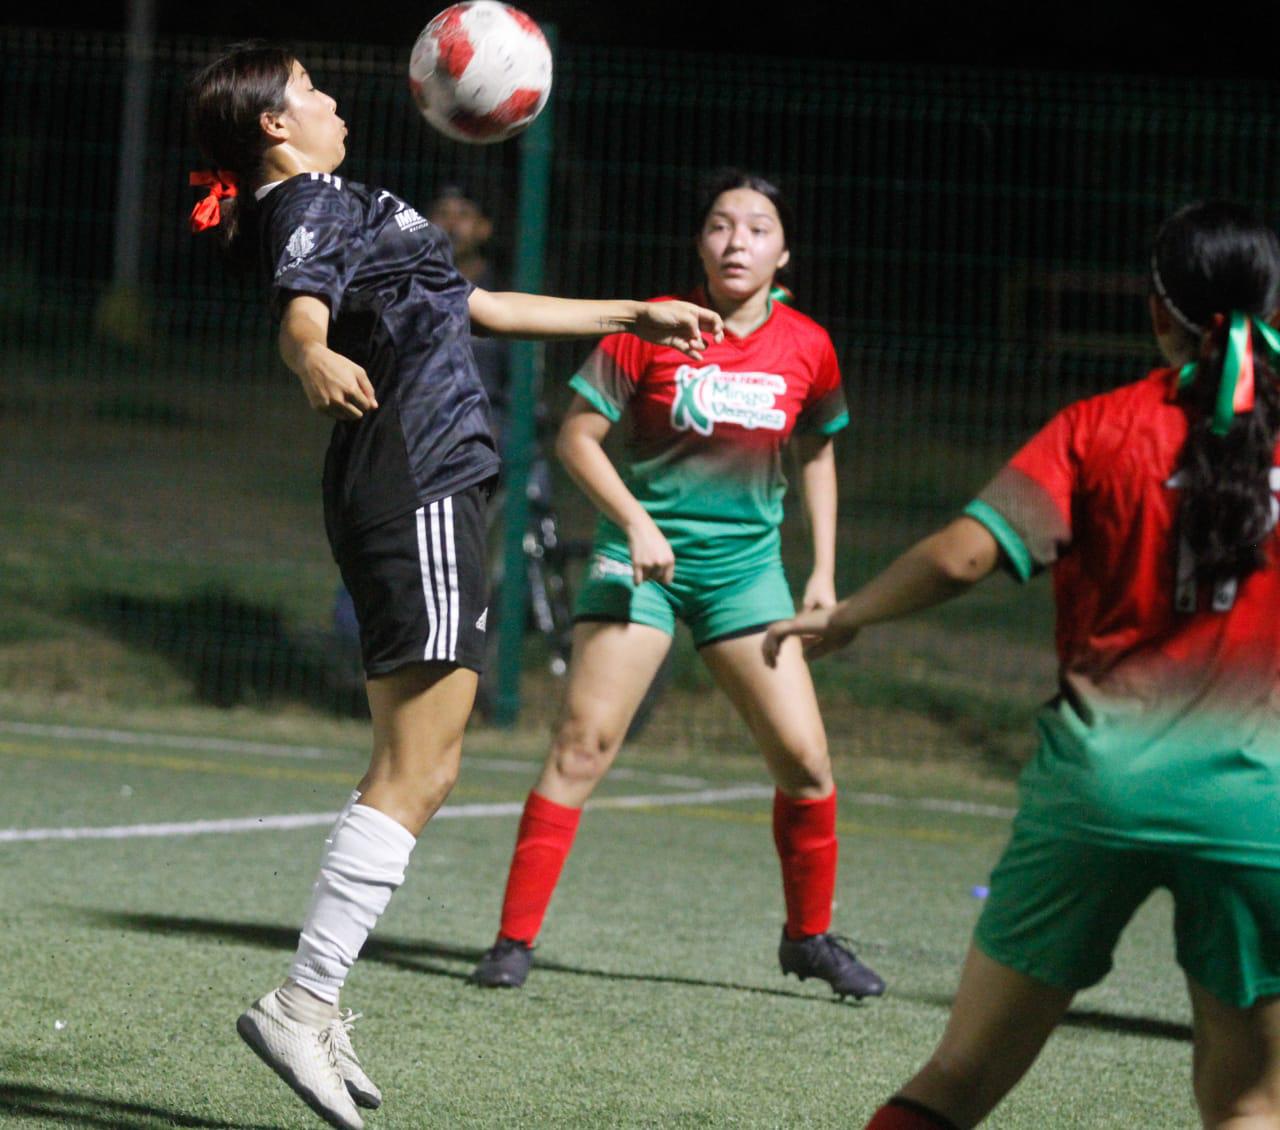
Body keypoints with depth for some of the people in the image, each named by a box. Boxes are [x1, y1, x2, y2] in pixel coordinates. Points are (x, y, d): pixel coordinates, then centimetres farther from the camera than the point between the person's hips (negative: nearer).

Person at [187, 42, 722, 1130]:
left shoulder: (342, 209, 25)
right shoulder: (310, 205, -6)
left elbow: (476, 307, 33)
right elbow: (301, 310, -29)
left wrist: (631, 316, 36)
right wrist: (315, 358, -53)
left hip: (424, 497, 10)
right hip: (417, 491, -10)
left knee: (418, 772, 9)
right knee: (414, 774, -14)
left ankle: (318, 1008, 6)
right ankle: (302, 1004, -18)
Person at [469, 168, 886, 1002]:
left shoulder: (807, 348, 0)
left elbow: (818, 452, 17)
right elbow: (578, 437, -5)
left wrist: (825, 570, 11)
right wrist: (635, 521, -18)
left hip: (746, 566, 3)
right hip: (644, 556, -3)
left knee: (805, 757, -1)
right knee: (584, 742, -11)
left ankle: (809, 936, 20)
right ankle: (516, 938, -5)